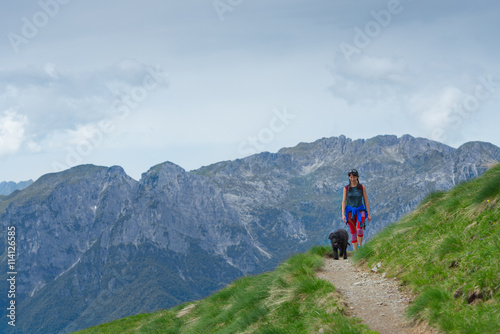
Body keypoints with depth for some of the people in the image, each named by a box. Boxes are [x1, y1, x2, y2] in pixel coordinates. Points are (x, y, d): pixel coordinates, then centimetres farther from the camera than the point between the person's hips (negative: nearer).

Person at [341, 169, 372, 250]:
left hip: (360, 210, -1)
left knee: (359, 230, -21)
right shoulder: (346, 188, 1)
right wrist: (343, 214, -9)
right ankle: (356, 251, 7)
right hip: (350, 211, 1)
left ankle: (360, 247, -3)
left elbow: (366, 201, 3)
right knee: (353, 232, 1)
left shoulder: (362, 187, 0)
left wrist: (369, 214, 1)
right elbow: (344, 201, 0)